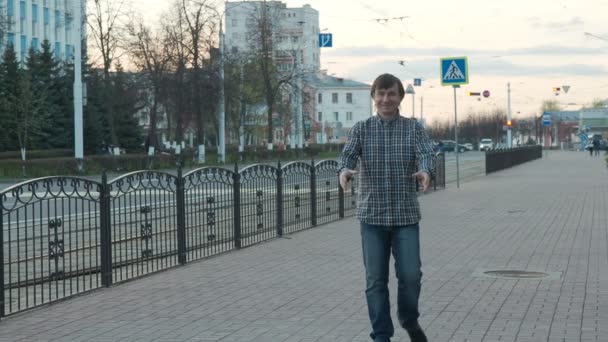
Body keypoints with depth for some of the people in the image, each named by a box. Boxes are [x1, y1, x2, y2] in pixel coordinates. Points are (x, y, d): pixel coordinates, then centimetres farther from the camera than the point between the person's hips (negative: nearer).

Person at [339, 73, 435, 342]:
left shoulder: (413, 128, 3)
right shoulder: (361, 129, 5)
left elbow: (426, 153, -14)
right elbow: (349, 153, -12)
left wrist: (425, 172, -38)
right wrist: (345, 171, -36)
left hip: (406, 215, 0)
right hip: (372, 216, 0)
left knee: (410, 275, -2)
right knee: (375, 280, 2)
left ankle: (409, 320, 27)